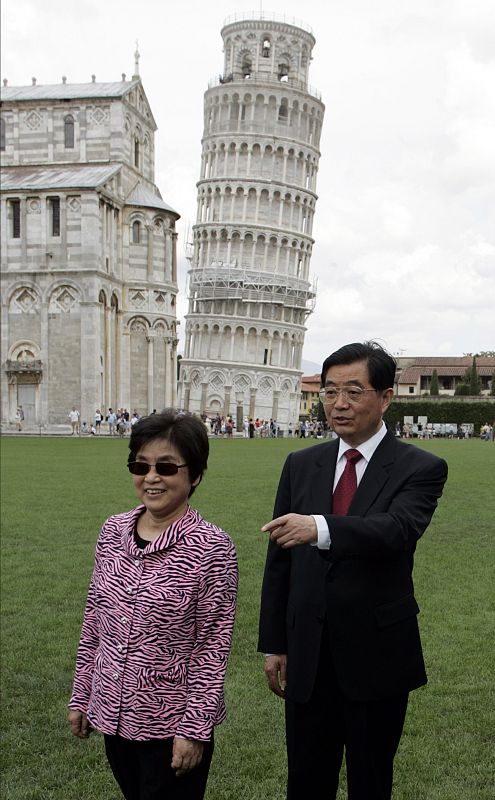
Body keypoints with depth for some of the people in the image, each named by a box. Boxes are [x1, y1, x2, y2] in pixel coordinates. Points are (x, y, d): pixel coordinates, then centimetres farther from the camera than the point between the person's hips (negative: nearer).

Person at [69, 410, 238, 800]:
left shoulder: (211, 547, -17)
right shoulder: (113, 531, -2)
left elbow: (213, 649, -14)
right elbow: (94, 624, 7)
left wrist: (195, 729, -13)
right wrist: (81, 696, 10)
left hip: (172, 727, -5)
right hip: (114, 715, 5)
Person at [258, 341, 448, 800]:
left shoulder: (420, 469, -8)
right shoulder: (301, 465, 5)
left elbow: (396, 530, -28)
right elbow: (278, 559, 8)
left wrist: (319, 528, -45)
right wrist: (273, 644, 7)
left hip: (377, 659, -3)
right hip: (307, 656, 3)